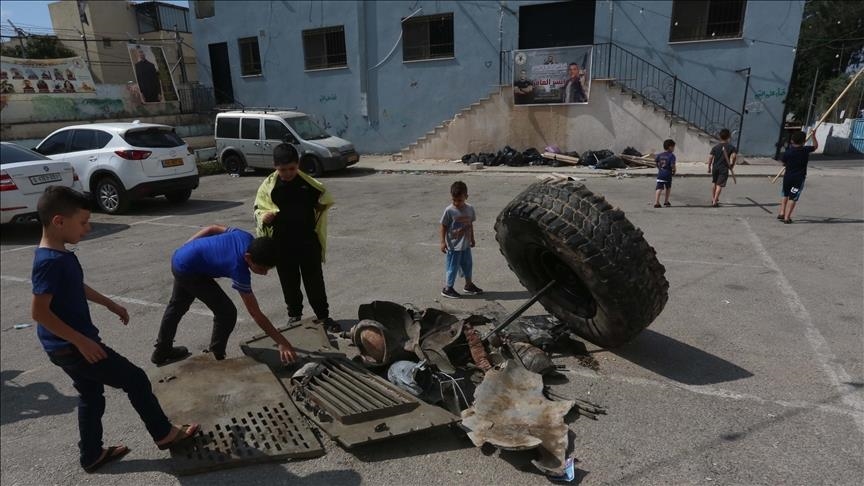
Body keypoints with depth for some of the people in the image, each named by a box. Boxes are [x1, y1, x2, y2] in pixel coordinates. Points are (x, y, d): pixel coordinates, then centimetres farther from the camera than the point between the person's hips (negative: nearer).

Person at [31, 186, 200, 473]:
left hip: (67, 347, 10)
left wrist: (110, 304, 27)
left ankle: (92, 456, 35)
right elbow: (39, 312, -27)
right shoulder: (51, 262, -25)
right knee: (135, 380, 2)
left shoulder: (60, 255, 6)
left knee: (92, 396, 21)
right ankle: (164, 434, 17)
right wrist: (81, 340, -25)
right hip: (73, 347, -10)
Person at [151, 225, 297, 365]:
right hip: (188, 269, -9)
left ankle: (162, 352, 50)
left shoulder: (246, 238, -17)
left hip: (180, 258, 9)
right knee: (227, 312, -10)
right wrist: (282, 343, -32)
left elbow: (213, 228, 1)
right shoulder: (239, 269, -34)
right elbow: (256, 314, -31)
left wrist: (188, 247, 16)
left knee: (177, 305, 29)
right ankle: (215, 358, 8)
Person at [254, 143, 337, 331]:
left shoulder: (308, 182, -3)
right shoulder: (268, 185, -3)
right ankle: (294, 315, 31)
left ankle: (323, 316, 17)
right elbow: (258, 209, 3)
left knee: (315, 281, 6)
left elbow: (325, 199, 13)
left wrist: (320, 205, -5)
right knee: (289, 283, 13)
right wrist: (263, 217, -17)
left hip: (308, 242, 0)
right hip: (282, 244, 1)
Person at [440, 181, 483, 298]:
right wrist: (443, 242, -12)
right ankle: (447, 288, 16)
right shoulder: (449, 211, -16)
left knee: (468, 265, 18)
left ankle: (469, 285, 36)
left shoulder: (470, 209, -1)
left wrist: (472, 239, 17)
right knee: (452, 267, 2)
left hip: (466, 244, 6)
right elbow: (443, 226, -9)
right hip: (453, 246, -6)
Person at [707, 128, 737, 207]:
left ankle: (713, 199, 30)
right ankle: (715, 201, -9)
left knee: (714, 183, 20)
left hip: (715, 167, 3)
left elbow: (710, 157, -4)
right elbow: (734, 155, -19)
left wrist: (709, 167, 4)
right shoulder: (731, 147, -4)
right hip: (724, 169, -3)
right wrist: (732, 165, -5)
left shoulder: (715, 147, 0)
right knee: (719, 185, -3)